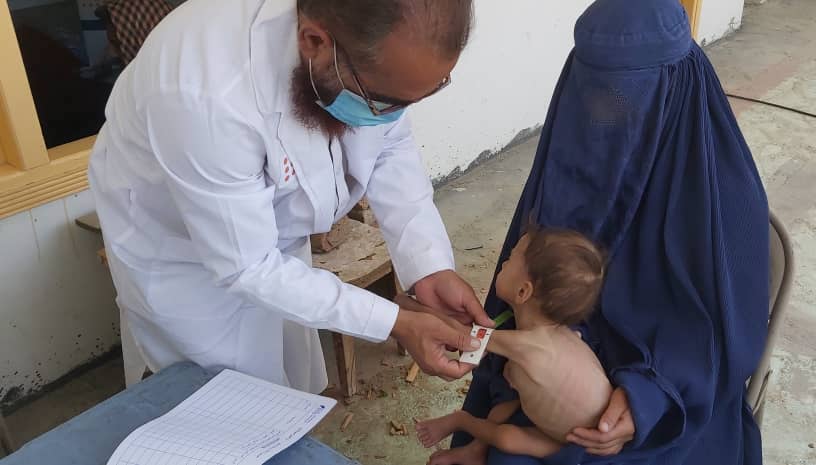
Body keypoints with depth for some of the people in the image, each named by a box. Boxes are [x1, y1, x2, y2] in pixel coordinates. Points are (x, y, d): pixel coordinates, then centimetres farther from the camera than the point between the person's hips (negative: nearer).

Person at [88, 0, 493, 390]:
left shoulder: (375, 37, -25)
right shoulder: (207, 95, -42)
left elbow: (391, 150, -10)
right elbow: (247, 266, -32)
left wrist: (430, 267, -22)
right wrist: (396, 323, -31)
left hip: (271, 230, 5)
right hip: (176, 245, -5)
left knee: (292, 386, 23)